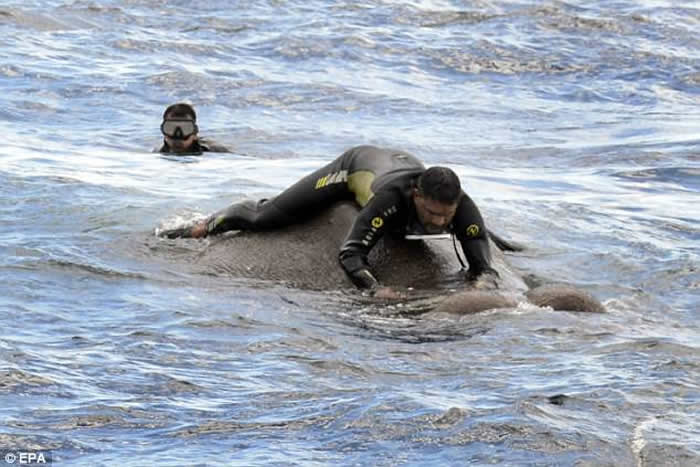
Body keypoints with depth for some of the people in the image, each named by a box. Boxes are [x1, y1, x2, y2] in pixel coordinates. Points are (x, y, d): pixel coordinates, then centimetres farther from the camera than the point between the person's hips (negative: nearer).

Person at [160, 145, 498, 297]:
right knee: (267, 216, 0)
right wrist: (376, 289, -66)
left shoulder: (462, 207, -41)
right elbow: (349, 253, -49)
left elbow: (482, 265, -41)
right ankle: (205, 227, 27)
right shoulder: (392, 198, -50)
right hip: (357, 165, -3)